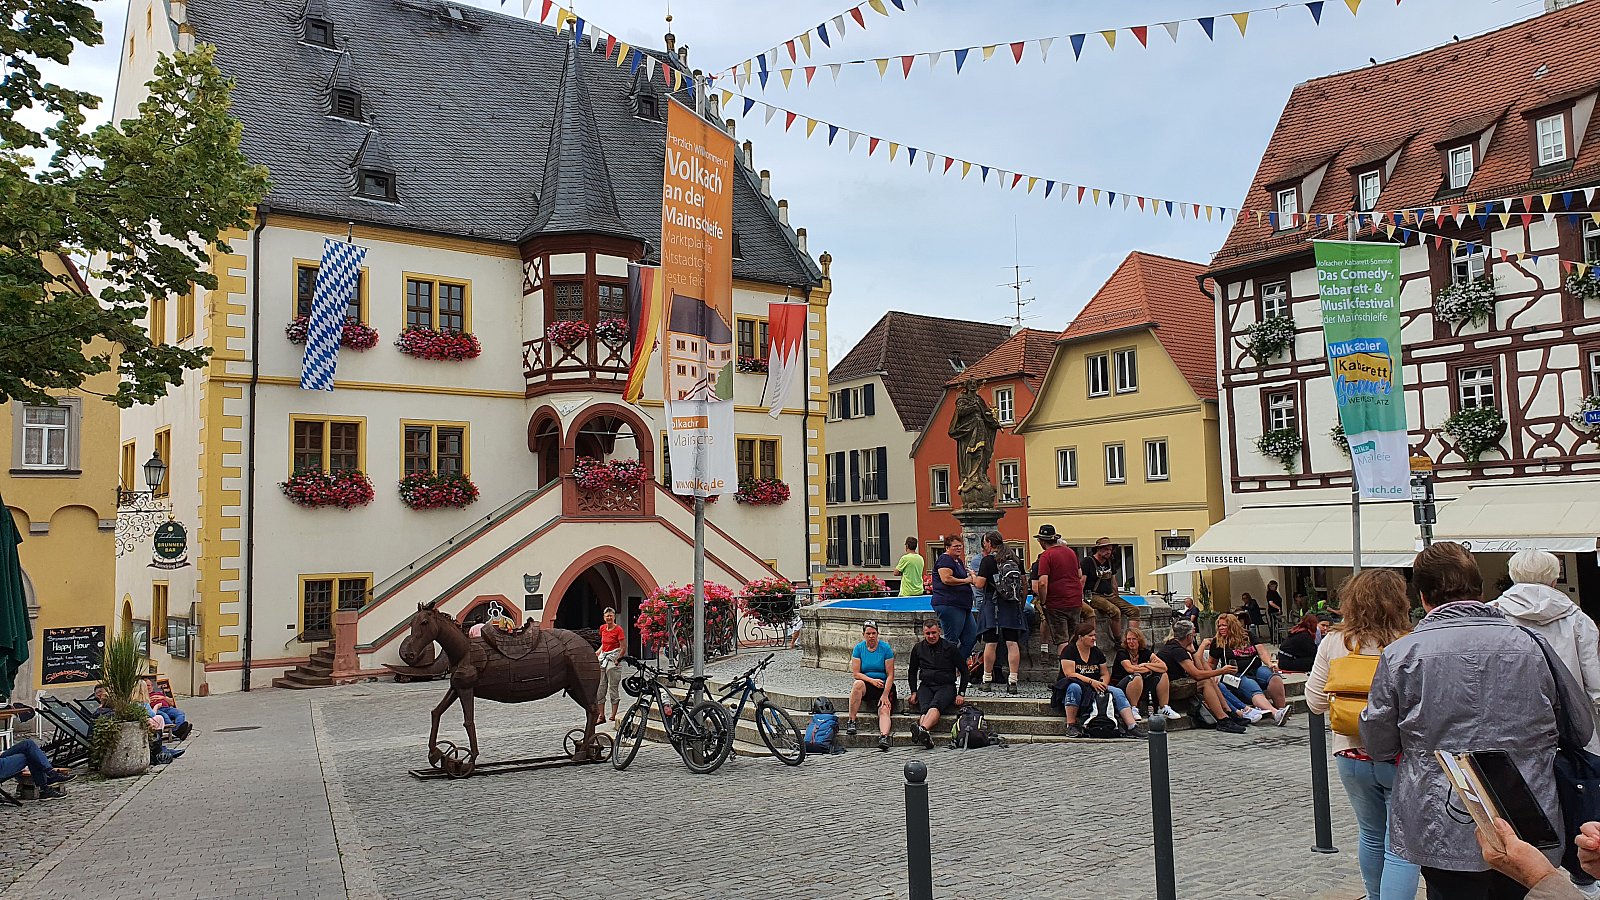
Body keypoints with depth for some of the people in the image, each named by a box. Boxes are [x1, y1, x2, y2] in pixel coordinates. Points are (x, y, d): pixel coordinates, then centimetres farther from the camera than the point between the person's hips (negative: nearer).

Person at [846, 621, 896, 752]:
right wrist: (872, 680, -17)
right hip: (866, 685, 1)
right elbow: (855, 673, -2)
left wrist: (885, 695, -16)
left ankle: (884, 736, -48)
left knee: (885, 710, -27)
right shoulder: (859, 648, 2)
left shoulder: (885, 648, -3)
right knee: (858, 684, -34)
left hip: (884, 686, -1)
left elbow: (890, 675, -5)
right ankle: (851, 721, -29)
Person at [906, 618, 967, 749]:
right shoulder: (918, 648, 13)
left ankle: (923, 729, -62)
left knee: (935, 705, -36)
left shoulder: (950, 647, 4)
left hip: (946, 686, -3)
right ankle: (926, 737, -57)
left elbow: (964, 671, 8)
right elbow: (912, 672, 25)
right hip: (925, 686, 3)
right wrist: (914, 692, 12)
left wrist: (960, 693, 0)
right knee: (924, 708, -31)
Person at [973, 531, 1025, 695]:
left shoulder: (988, 560, -8)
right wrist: (1022, 603, 25)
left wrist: (974, 576, 7)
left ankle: (987, 680, 8)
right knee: (1012, 643, 1)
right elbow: (1024, 584, 15)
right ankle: (1012, 681, -2)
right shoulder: (1015, 559, 9)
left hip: (992, 604, -4)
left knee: (990, 644, 2)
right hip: (1012, 606, 4)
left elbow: (980, 584, -12)